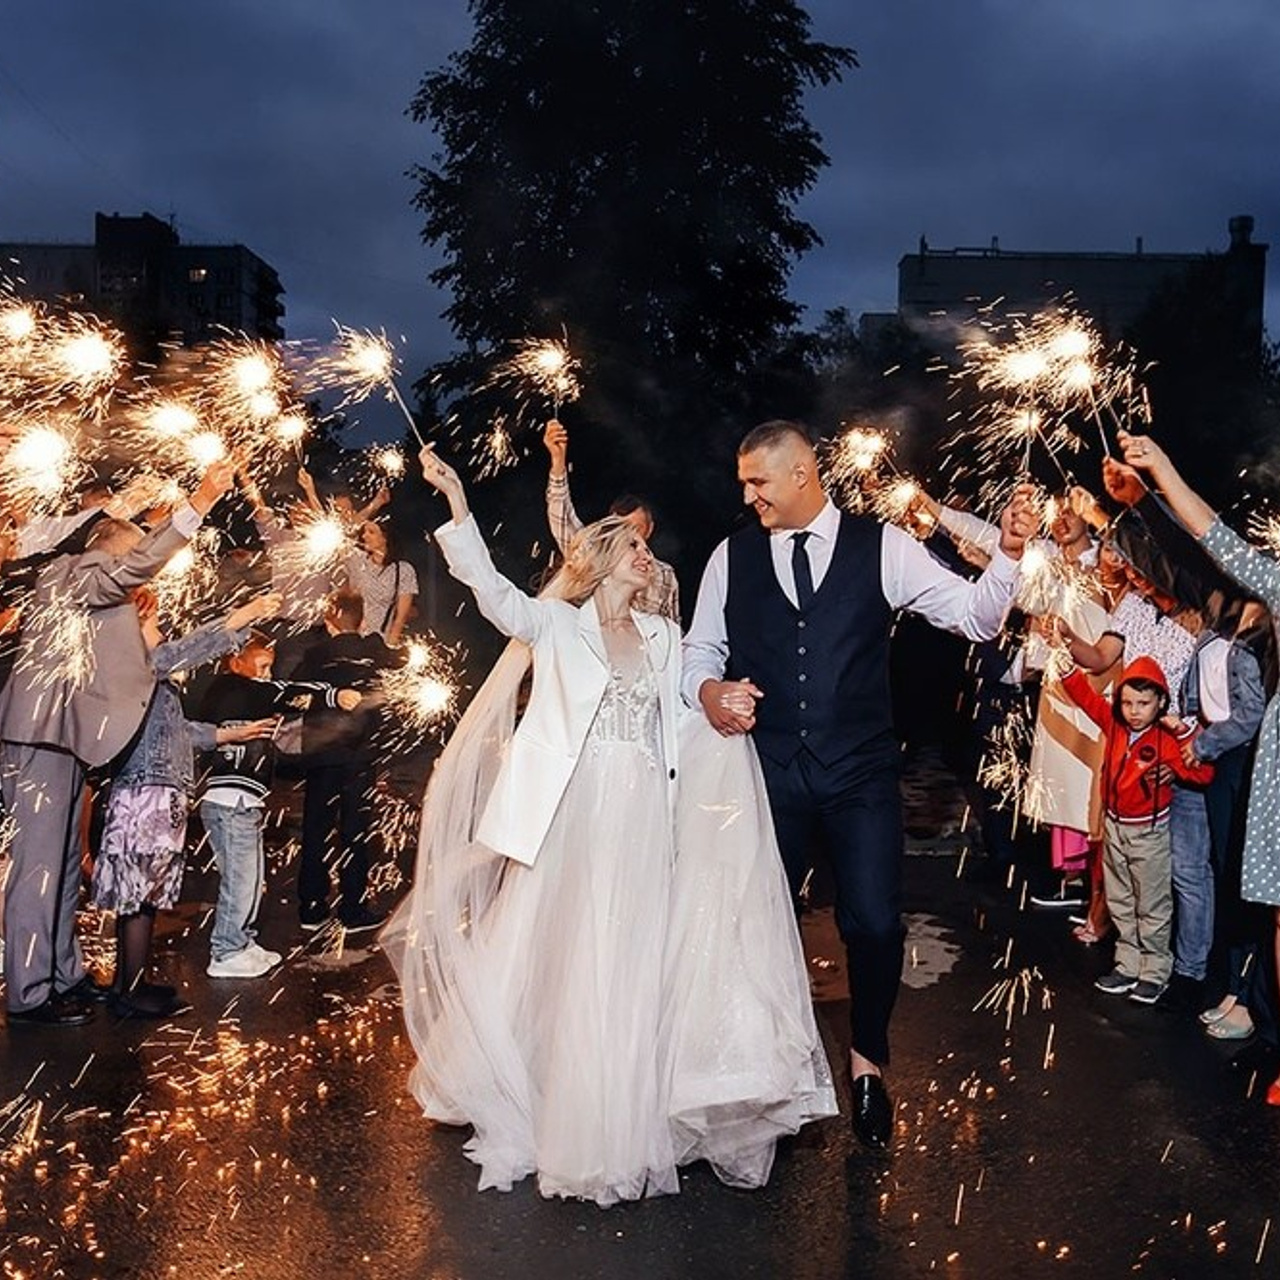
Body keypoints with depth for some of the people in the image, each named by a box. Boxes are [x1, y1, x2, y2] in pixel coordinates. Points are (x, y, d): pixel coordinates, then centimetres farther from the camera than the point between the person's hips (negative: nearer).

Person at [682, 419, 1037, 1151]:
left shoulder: (882, 548, -1)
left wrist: (1008, 555, -23)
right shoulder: (732, 557, 5)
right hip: (768, 771, 2)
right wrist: (708, 690, -11)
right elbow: (700, 648, 11)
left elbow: (974, 616, -5)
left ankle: (868, 1061, 26)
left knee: (875, 925, -4)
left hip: (861, 772, -2)